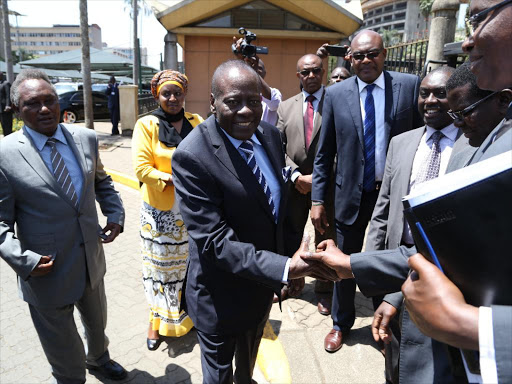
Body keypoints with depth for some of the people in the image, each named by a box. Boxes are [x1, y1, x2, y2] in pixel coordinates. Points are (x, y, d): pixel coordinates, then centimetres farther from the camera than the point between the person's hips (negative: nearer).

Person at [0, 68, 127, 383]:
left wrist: (115, 213, -1)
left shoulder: (86, 138, -4)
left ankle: (98, 358, 61)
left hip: (92, 261, 5)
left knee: (97, 321, 31)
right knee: (65, 356, 17)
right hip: (47, 271, -4)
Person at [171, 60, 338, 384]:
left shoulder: (271, 135, -5)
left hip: (264, 280, 7)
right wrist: (284, 267, -35)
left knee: (250, 355, 34)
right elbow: (214, 241, -29)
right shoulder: (192, 156, -28)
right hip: (222, 295, -6)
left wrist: (286, 259, 9)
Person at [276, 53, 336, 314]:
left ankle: (324, 291, 29)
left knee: (325, 241, 10)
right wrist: (296, 175, -9)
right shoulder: (286, 107, 8)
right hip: (294, 184, 3)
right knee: (290, 237, 15)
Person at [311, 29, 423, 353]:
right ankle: (341, 323, 39)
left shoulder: (410, 86, -4)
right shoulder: (336, 94, -2)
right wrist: (318, 199, -4)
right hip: (352, 195, 1)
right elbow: (324, 153, 0)